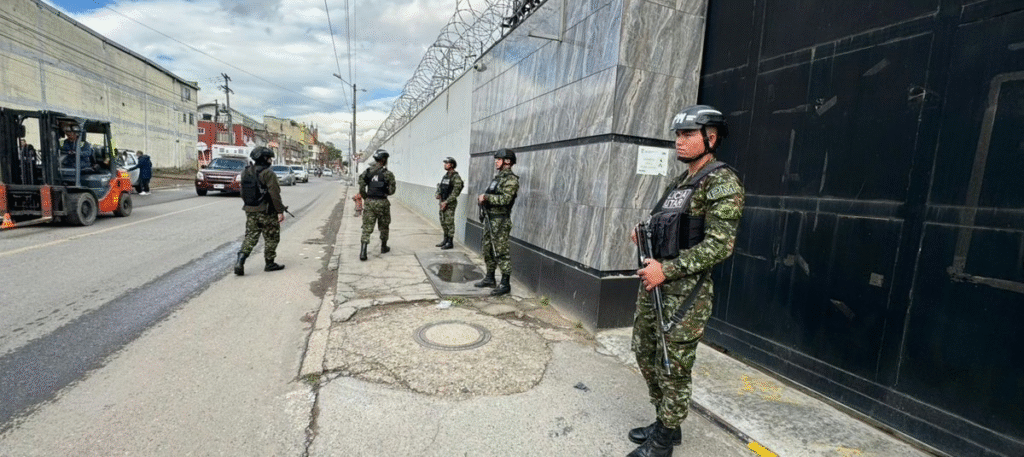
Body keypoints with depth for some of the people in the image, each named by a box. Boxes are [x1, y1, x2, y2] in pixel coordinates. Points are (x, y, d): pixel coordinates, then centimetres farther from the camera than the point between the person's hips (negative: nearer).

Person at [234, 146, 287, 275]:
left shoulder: (246, 172, 10)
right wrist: (280, 211, -15)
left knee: (250, 237, 11)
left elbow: (243, 193, 15)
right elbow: (274, 194, -18)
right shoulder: (268, 173, -14)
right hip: (267, 212, -7)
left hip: (250, 211, 7)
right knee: (272, 238, 7)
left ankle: (240, 261, -3)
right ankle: (270, 263, 14)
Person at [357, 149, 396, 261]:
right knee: (384, 226, 17)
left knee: (367, 227, 3)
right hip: (382, 203, -2)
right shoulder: (388, 174, -8)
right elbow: (391, 191, -7)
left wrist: (366, 198, 14)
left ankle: (363, 251, -8)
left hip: (369, 202, 3)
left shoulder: (367, 172, 3)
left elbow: (361, 188, -1)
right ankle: (383, 247, 32)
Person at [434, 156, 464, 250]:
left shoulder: (456, 177, -12)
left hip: (450, 204, -9)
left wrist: (446, 202, -20)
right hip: (442, 202, 9)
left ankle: (450, 243, 2)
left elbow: (455, 192, -19)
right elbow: (439, 187, 22)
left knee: (449, 223, -5)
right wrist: (437, 194, 1)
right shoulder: (445, 176, 15)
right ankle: (445, 240, 24)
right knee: (443, 222, 13)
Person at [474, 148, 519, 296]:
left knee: (501, 252, -5)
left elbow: (505, 199, -25)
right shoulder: (497, 177, 17)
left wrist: (486, 197, -20)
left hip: (500, 221, -10)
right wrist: (482, 198, 5)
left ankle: (505, 284, 3)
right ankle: (490, 278, 28)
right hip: (489, 219, 10)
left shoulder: (511, 179, -13)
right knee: (488, 250, 16)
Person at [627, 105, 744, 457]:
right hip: (652, 284, 9)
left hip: (685, 292, -9)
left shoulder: (721, 182, -11)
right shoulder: (678, 183, 15)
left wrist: (666, 269, -21)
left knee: (673, 368, 4)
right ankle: (664, 422, 37)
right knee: (645, 352, 17)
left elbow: (720, 245, -20)